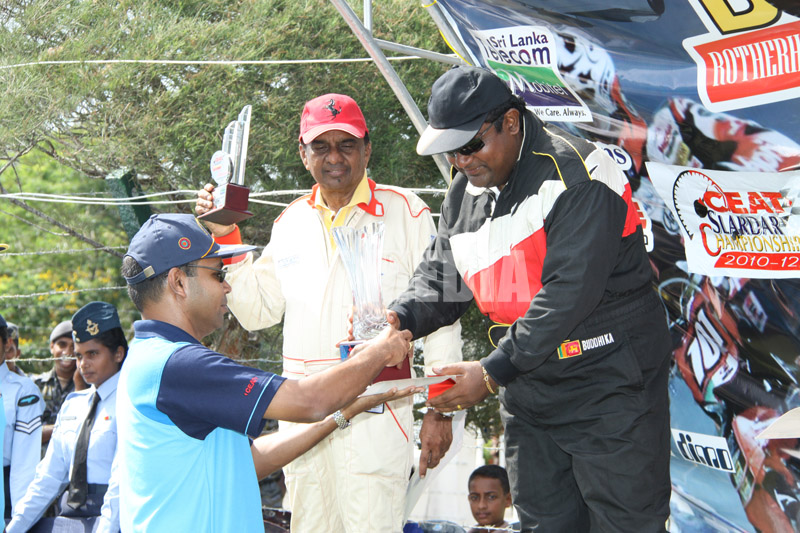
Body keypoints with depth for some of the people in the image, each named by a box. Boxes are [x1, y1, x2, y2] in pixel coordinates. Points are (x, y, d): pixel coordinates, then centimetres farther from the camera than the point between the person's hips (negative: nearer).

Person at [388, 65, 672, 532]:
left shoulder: (575, 174, -19)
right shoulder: (466, 193, 8)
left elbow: (568, 292, -26)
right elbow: (441, 278, 11)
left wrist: (494, 372, -26)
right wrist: (401, 319, -12)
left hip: (610, 386, -7)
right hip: (529, 395, 8)